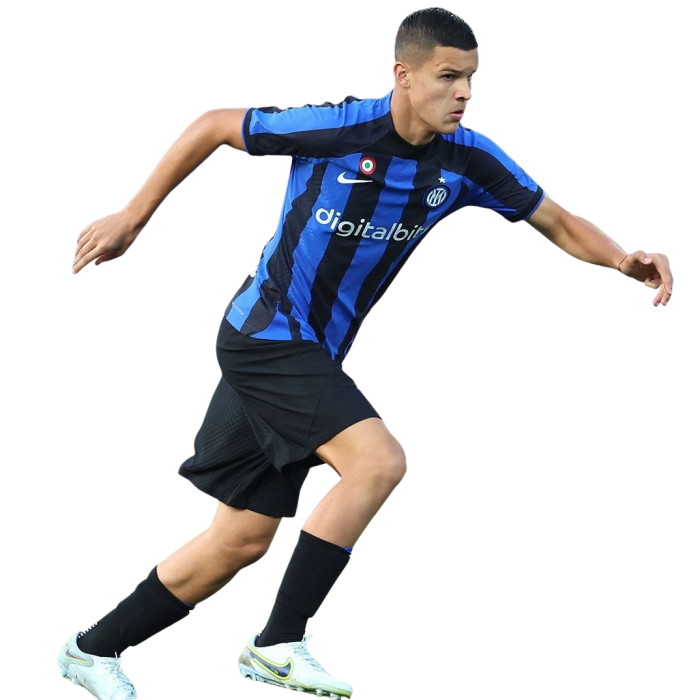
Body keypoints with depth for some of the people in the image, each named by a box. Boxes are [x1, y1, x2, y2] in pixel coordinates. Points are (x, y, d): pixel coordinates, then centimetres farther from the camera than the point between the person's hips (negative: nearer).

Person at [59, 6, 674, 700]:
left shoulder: (470, 159, -4)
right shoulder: (337, 128, -20)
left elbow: (560, 223, 6)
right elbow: (214, 126, -7)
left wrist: (627, 260, -14)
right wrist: (131, 218, -2)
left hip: (313, 354, 7)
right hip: (265, 332, -7)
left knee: (244, 539, 10)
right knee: (380, 460, -24)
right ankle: (279, 644, -15)